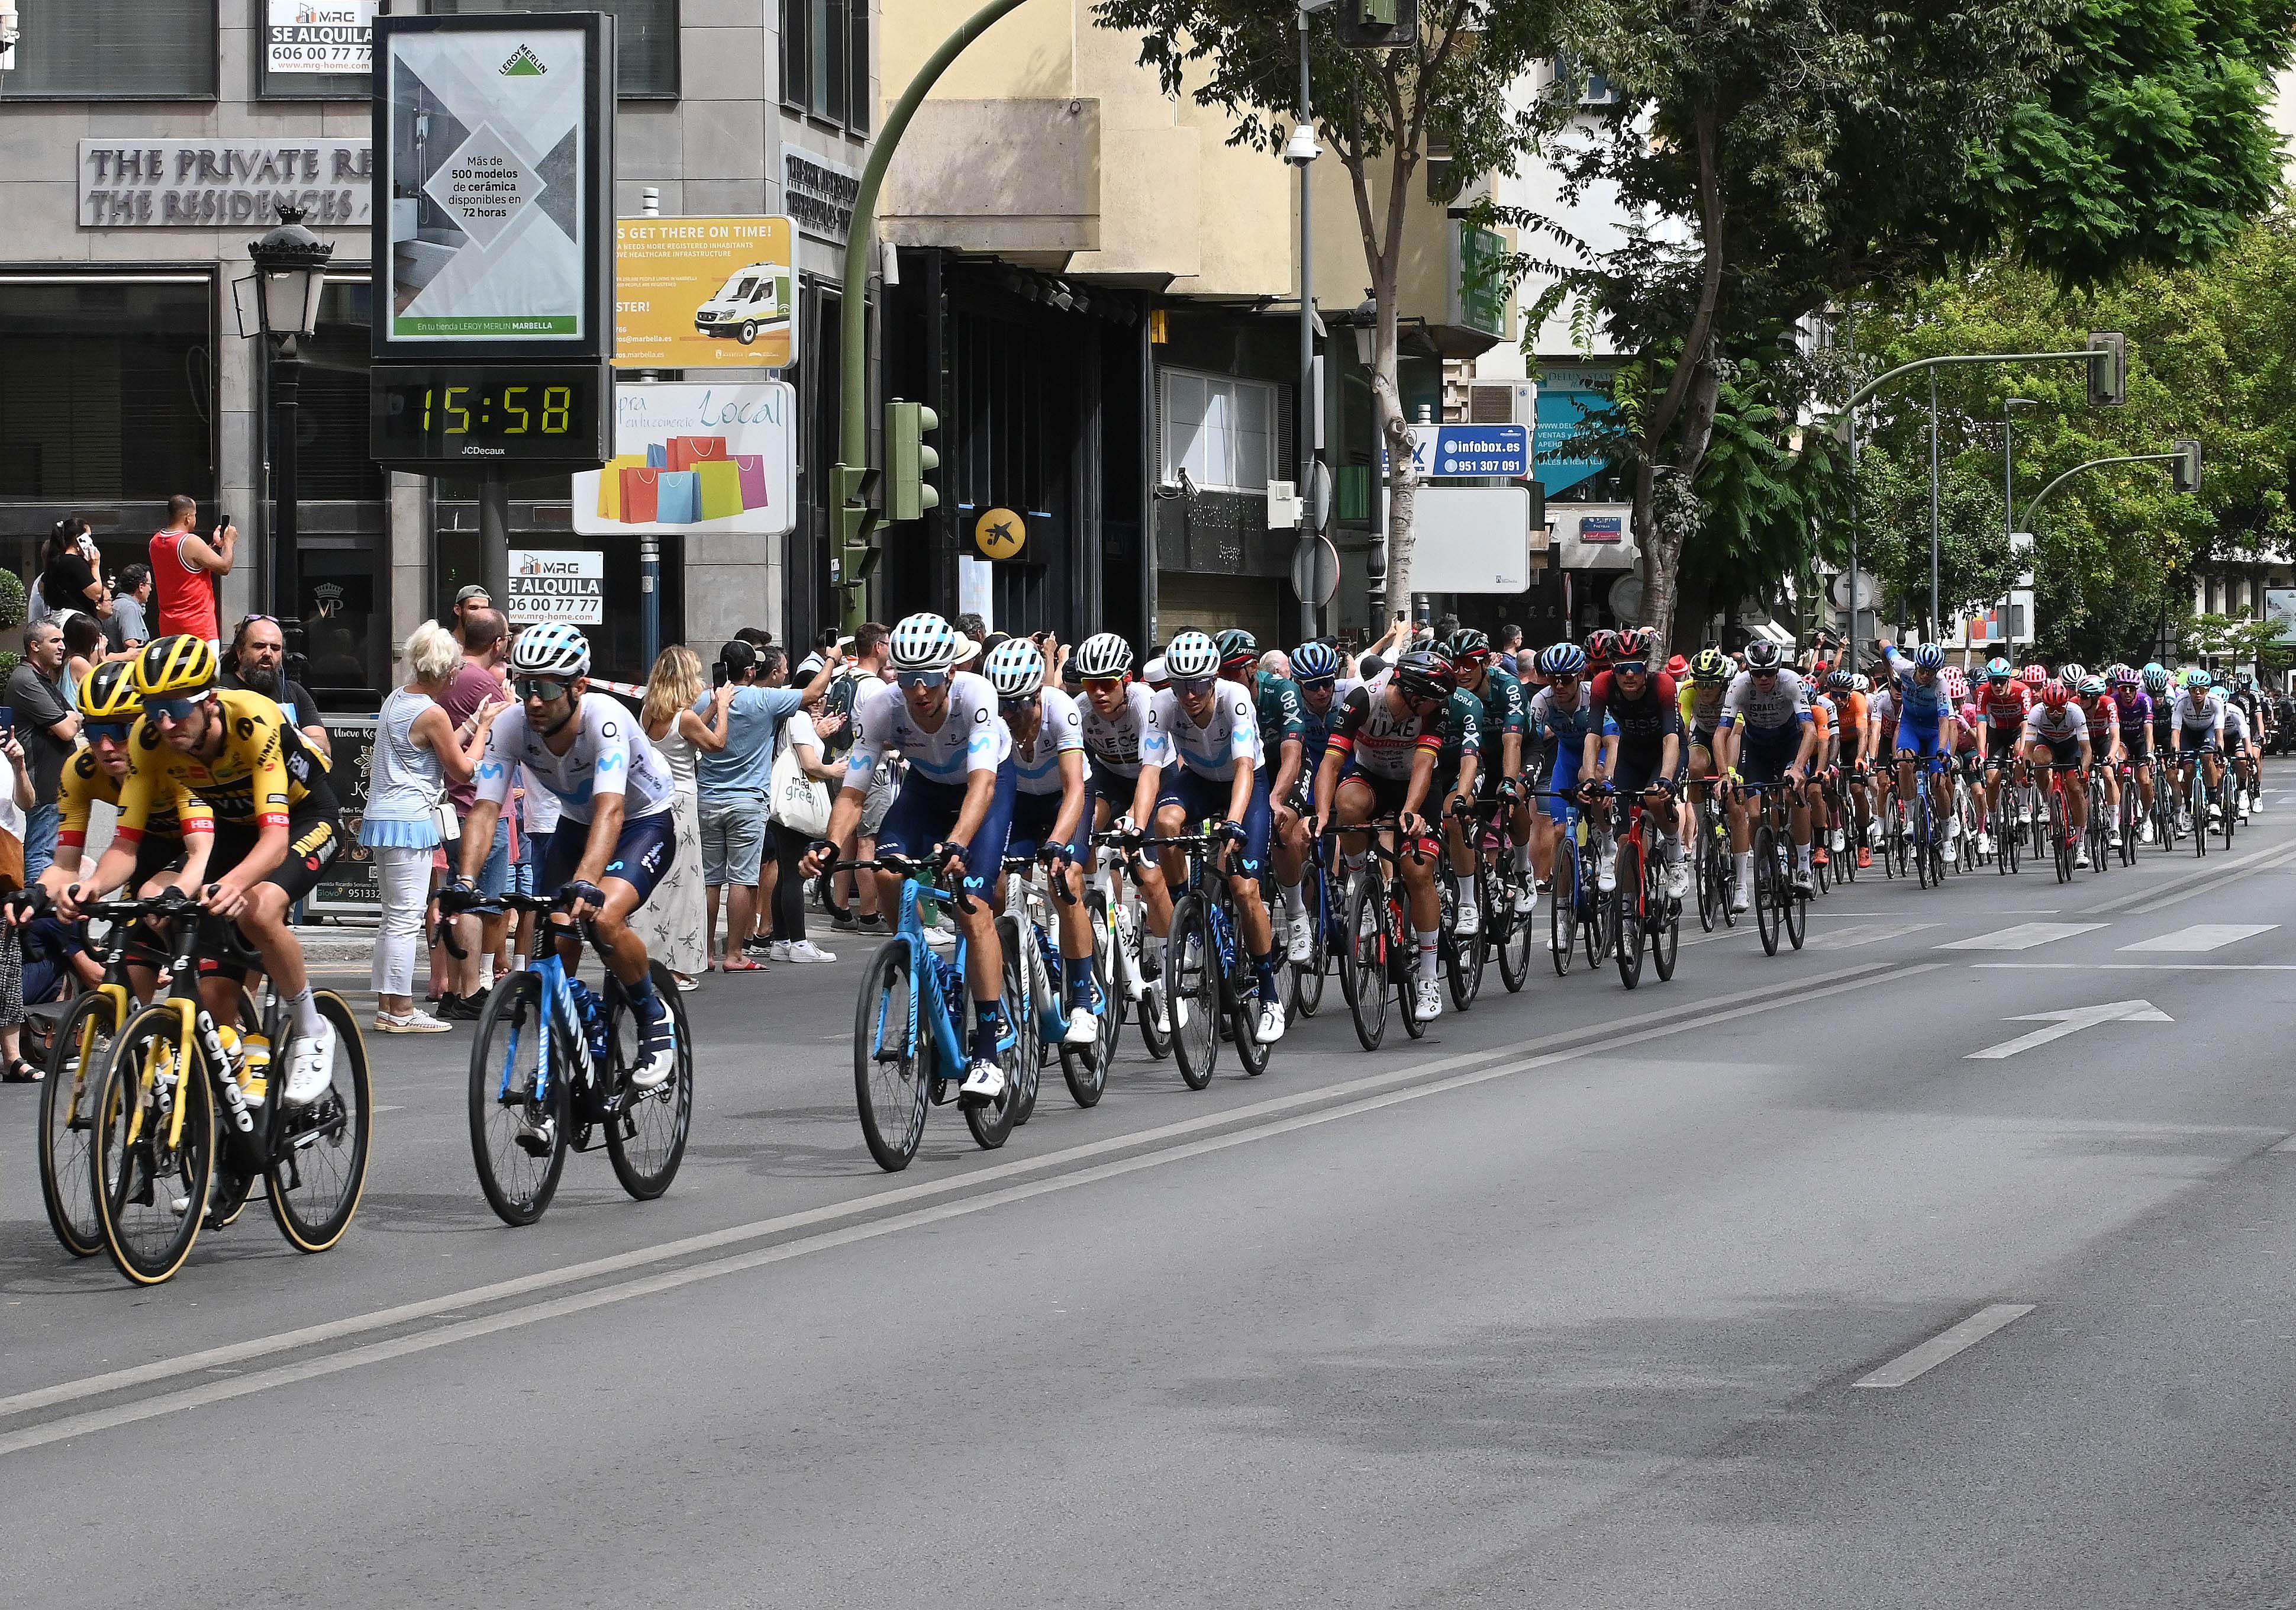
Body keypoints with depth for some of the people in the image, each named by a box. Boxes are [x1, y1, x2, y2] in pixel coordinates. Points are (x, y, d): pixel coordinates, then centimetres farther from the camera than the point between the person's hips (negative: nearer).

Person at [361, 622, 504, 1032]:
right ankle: (401, 1010, -5)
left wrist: (472, 726, 18)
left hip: (381, 816, 10)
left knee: (395, 917, 14)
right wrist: (483, 727, 6)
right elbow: (463, 769, -6)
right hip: (411, 819, -10)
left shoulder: (397, 699, 12)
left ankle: (387, 1006, 16)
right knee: (407, 918, -6)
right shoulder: (432, 713, -15)